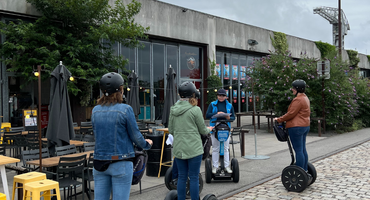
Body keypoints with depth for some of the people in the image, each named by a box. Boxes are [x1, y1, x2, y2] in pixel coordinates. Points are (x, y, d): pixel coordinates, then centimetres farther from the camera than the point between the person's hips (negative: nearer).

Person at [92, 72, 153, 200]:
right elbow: (136, 136, -6)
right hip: (120, 164, -5)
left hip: (99, 164, 5)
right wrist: (147, 144, 15)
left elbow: (98, 135, 13)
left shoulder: (95, 111, 3)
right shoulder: (125, 110, -12)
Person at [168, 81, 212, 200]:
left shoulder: (173, 109, 4)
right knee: (194, 177, 4)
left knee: (182, 177, 14)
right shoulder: (195, 110, -12)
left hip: (178, 148, 5)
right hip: (194, 149, -5)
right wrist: (209, 129, 19)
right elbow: (202, 130, -3)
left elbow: (170, 130, 10)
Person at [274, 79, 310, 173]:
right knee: (303, 150, 14)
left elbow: (291, 114, -19)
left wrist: (279, 119, -8)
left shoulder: (298, 100, -17)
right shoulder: (305, 98, 16)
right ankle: (304, 171, 21)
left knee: (298, 151, -7)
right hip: (305, 126, 11)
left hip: (297, 127, -11)